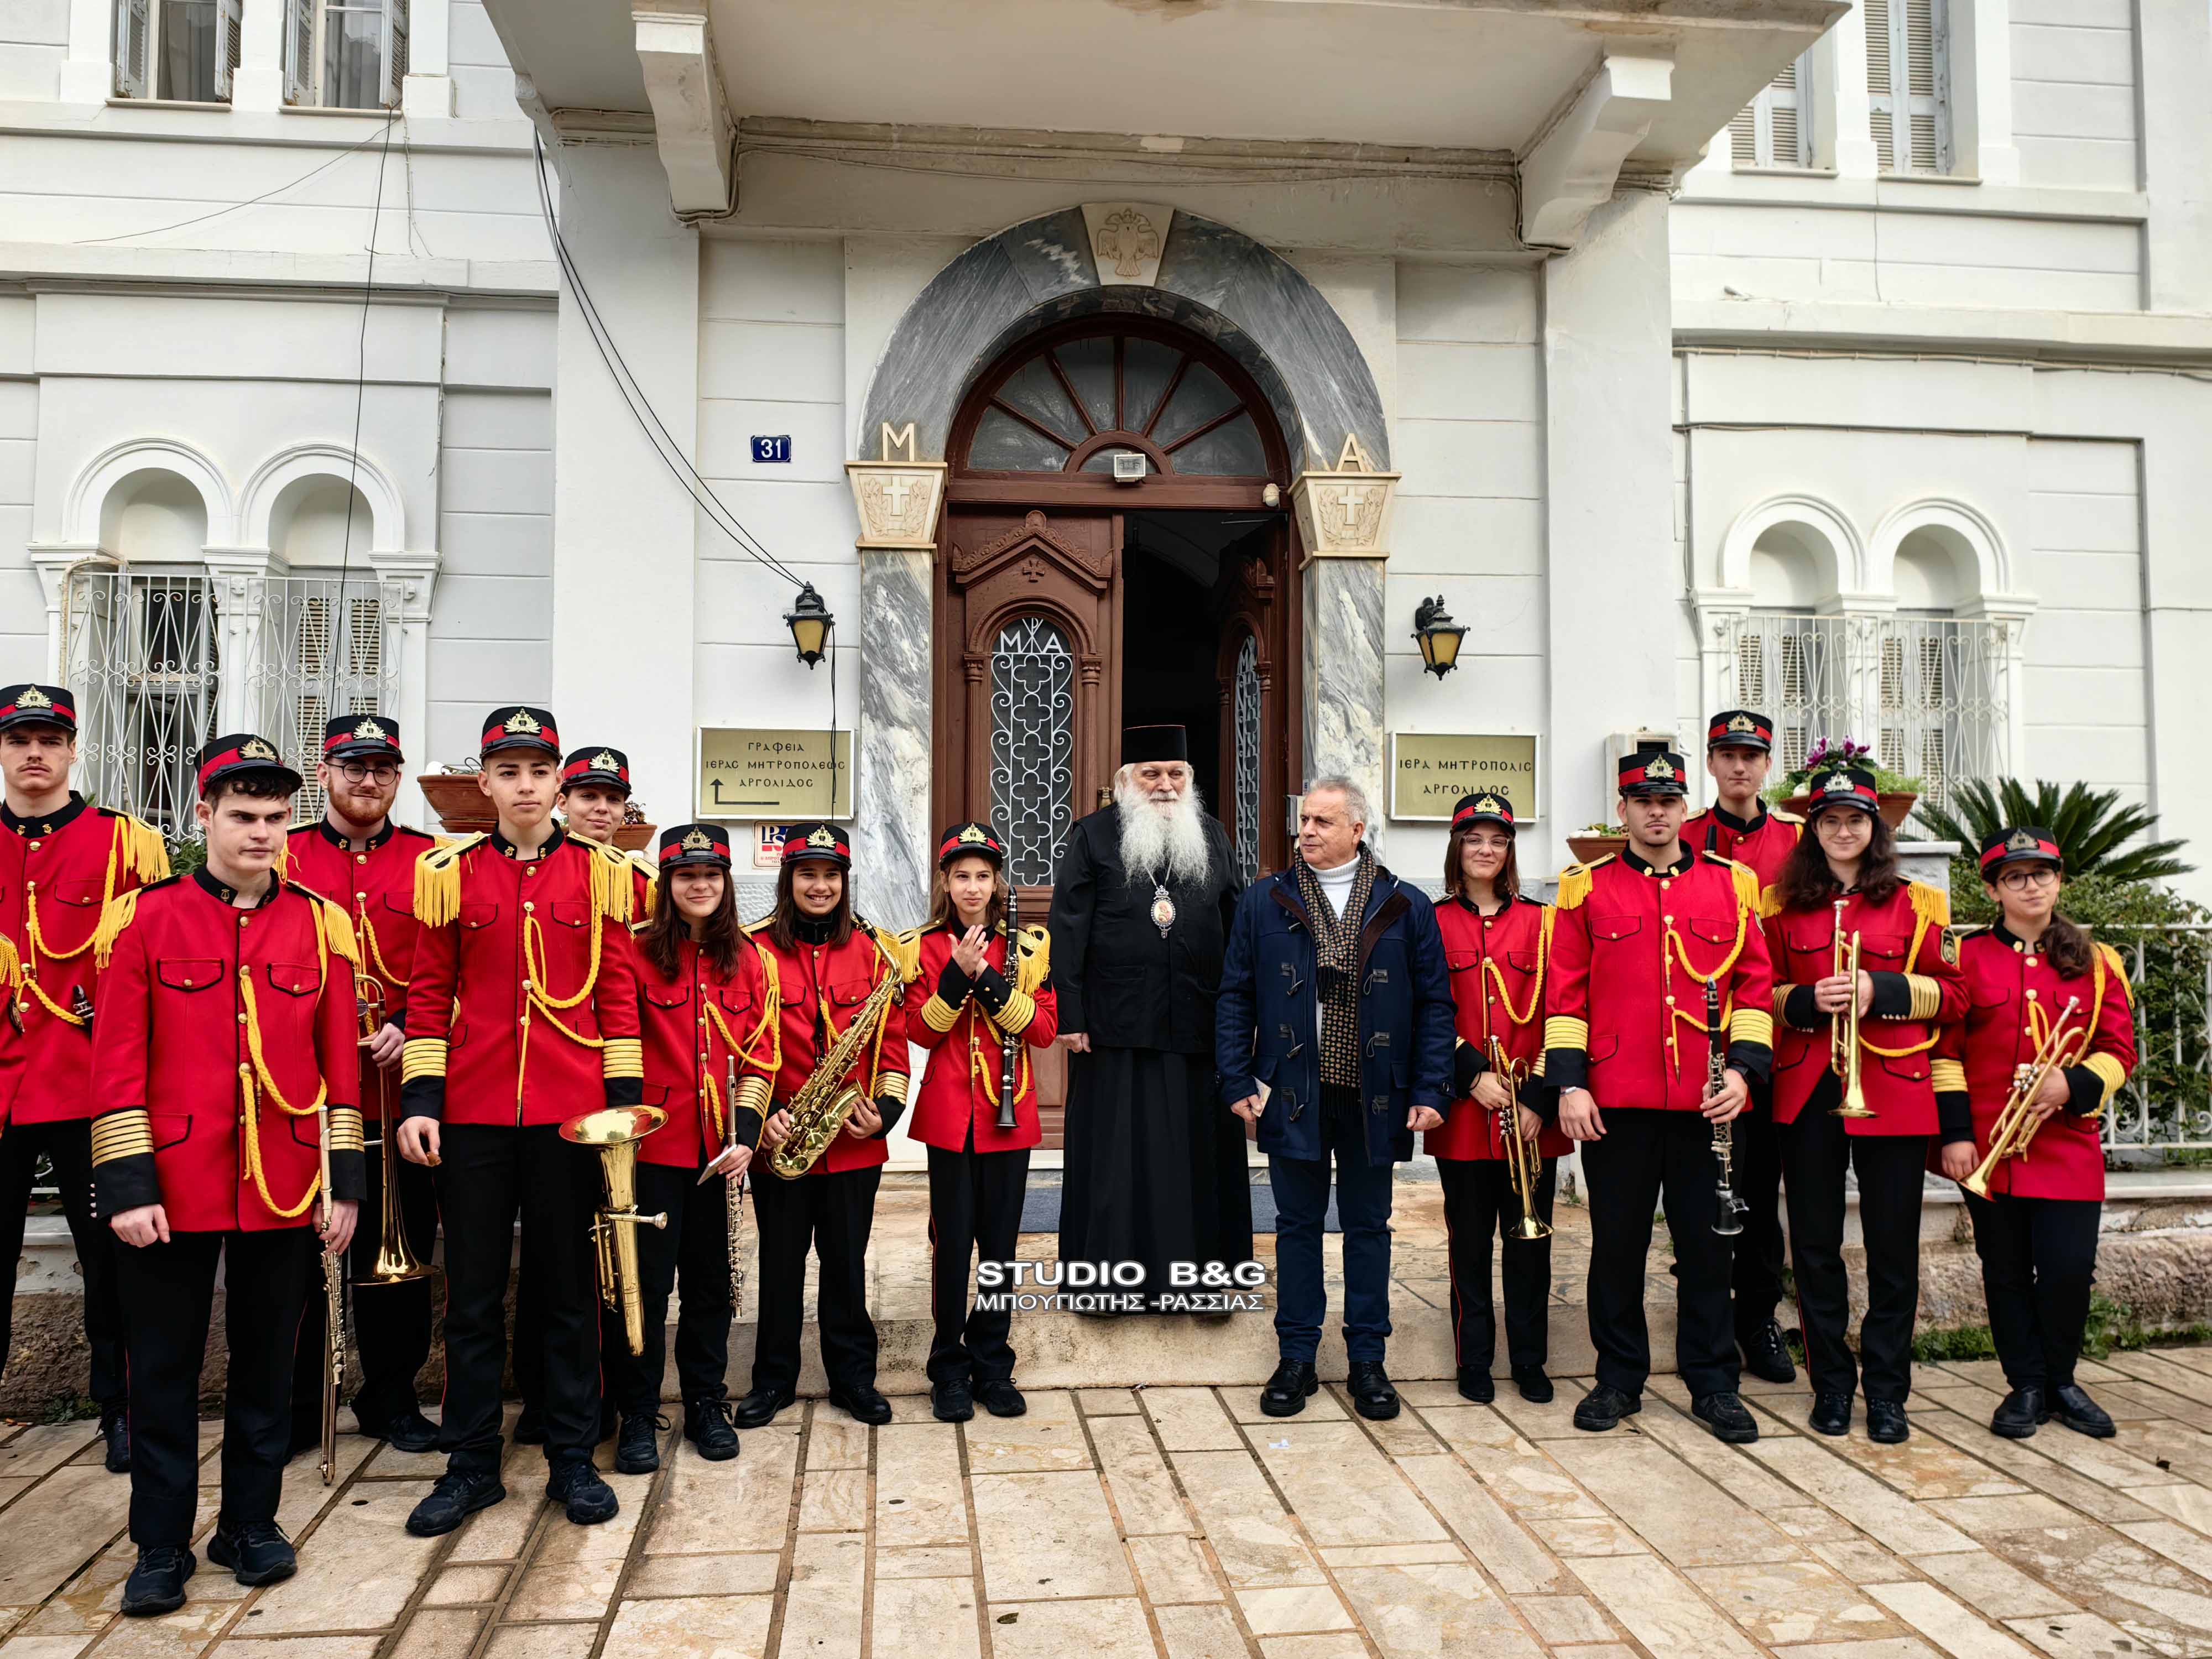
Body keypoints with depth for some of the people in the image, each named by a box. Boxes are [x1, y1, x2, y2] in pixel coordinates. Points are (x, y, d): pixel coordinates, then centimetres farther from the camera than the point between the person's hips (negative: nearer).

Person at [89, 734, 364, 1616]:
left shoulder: (322, 922, 3)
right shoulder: (143, 917, -2)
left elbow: (340, 1061, 4)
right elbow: (118, 1060, -4)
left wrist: (343, 1182, 2)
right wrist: (126, 1185, -9)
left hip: (285, 1189, 2)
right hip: (172, 1184, -1)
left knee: (268, 1362, 13)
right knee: (164, 1368, 9)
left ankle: (251, 1524, 29)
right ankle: (162, 1547, 23)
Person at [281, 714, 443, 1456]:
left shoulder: (431, 862, 4)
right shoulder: (283, 857, 5)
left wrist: (407, 1029, -14)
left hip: (400, 1093, 0)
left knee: (401, 1249, 9)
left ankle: (392, 1399, 25)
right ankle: (296, 1408, 23)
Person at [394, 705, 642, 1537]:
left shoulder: (601, 871, 2)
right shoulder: (449, 873, 4)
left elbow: (619, 992, 3)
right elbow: (430, 994, 5)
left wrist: (624, 1100, -2)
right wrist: (419, 1100, -2)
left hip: (569, 1114, 0)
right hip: (473, 1113, 1)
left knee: (569, 1284, 9)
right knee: (473, 1290, 9)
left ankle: (573, 1459, 22)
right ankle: (472, 1463, 23)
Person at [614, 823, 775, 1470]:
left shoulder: (748, 959, 6)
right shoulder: (638, 950, -5)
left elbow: (760, 1052, 6)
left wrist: (745, 1132, -3)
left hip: (718, 1145, 3)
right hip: (652, 1141, -3)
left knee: (710, 1277, 13)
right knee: (644, 1279, 3)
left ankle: (706, 1404, 26)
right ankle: (638, 1415, 17)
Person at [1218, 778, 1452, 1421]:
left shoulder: (1407, 908, 0)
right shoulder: (1263, 903, 2)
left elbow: (1435, 1005, 1)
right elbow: (1235, 998, 4)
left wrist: (1430, 1091, -6)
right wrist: (1238, 1083, -4)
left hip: (1373, 1098, 0)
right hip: (1292, 1095, 0)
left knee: (1368, 1226, 11)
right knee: (1297, 1224, 10)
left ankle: (1367, 1360, 23)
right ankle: (1296, 1357, 21)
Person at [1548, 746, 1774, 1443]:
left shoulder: (1732, 885, 7)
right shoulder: (1585, 889, 3)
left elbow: (1755, 985, 7)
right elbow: (1566, 994, 1)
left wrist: (1743, 1070, -4)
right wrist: (1568, 1083, -6)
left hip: (1708, 1103, 1)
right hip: (1616, 1102, -1)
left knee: (1707, 1245, 9)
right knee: (1618, 1244, 8)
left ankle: (1713, 1385, 22)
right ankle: (1619, 1380, 22)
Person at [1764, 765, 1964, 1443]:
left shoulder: (1916, 903, 6)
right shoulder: (1783, 904, 9)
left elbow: (1951, 994, 4)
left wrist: (1881, 991, -13)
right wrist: (1807, 1000, -11)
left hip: (1891, 1090, -1)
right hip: (1806, 1089, 1)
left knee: (1893, 1247, 2)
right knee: (1814, 1245, 5)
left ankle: (1886, 1392, 16)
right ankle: (1831, 1384, 18)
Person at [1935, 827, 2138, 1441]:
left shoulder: (2097, 963, 8)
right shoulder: (1967, 957, 2)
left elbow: (2119, 1051, 6)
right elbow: (1945, 1050, 0)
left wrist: (2072, 1085, -14)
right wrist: (1954, 1132, -7)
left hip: (2068, 1144, 1)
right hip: (1987, 1145, -1)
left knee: (2069, 1270, -2)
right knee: (2006, 1271, 7)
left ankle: (2060, 1380, 22)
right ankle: (2026, 1387, 22)